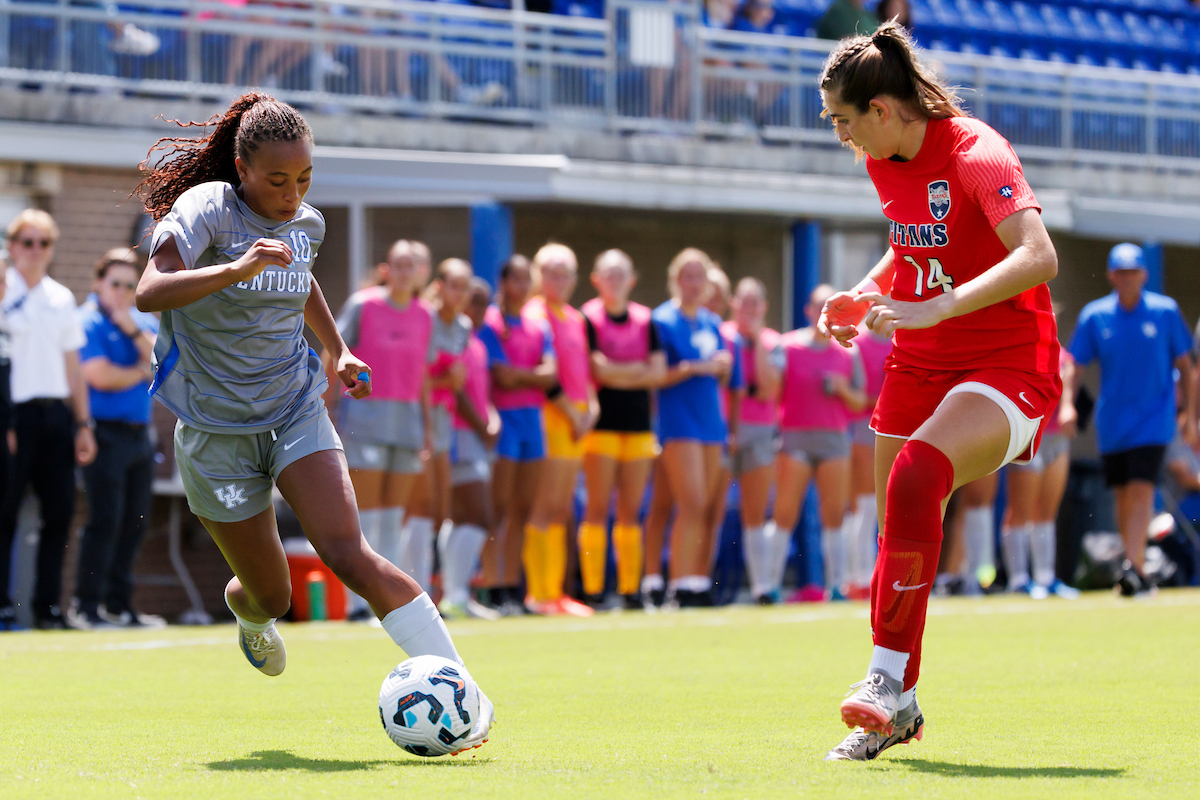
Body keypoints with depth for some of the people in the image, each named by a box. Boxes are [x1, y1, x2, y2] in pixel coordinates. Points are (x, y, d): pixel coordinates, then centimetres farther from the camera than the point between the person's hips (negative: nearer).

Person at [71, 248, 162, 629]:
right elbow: (100, 375, -16)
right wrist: (140, 371, 1)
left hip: (139, 432, 7)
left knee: (135, 521, 8)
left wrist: (133, 330, -9)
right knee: (105, 519, -11)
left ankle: (119, 603, 16)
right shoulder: (89, 321, -5)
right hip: (105, 433, -7)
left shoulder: (143, 320, 16)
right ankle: (86, 605, -7)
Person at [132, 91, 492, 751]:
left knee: (347, 553, -21)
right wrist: (235, 269, -46)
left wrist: (336, 350, 20)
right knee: (271, 596, 8)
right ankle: (243, 605, 48)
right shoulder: (206, 208, -17)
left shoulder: (307, 223, 2)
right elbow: (149, 294, -34)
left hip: (296, 414, 3)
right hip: (215, 430, -2)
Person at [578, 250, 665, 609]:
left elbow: (658, 372, 3)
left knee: (631, 512, 4)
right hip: (601, 424, -4)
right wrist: (638, 369, -2)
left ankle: (630, 588, 6)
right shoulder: (588, 318, -2)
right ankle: (593, 589, -4)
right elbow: (598, 371, -12)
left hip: (639, 424, 4)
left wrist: (617, 373, -8)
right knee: (598, 509, -5)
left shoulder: (645, 320, 11)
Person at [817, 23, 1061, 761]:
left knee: (917, 476, -33)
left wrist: (935, 308, -40)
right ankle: (899, 708, 27)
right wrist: (865, 295, 6)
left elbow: (1039, 259, -34)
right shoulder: (885, 163, 5)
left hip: (1009, 366, -8)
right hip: (917, 367, 8)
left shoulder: (977, 156, -19)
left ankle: (888, 675, -29)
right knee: (903, 537, 9)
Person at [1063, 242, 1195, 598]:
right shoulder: (1094, 315, 2)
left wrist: (1190, 414, 3)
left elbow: (1184, 365, 6)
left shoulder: (1166, 311, -1)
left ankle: (1133, 567, -25)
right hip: (1111, 420, 3)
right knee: (1123, 497, 7)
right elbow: (1077, 366, 4)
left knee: (1141, 490, -17)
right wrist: (1067, 404, -12)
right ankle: (1136, 573, 18)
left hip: (1153, 418, -3)